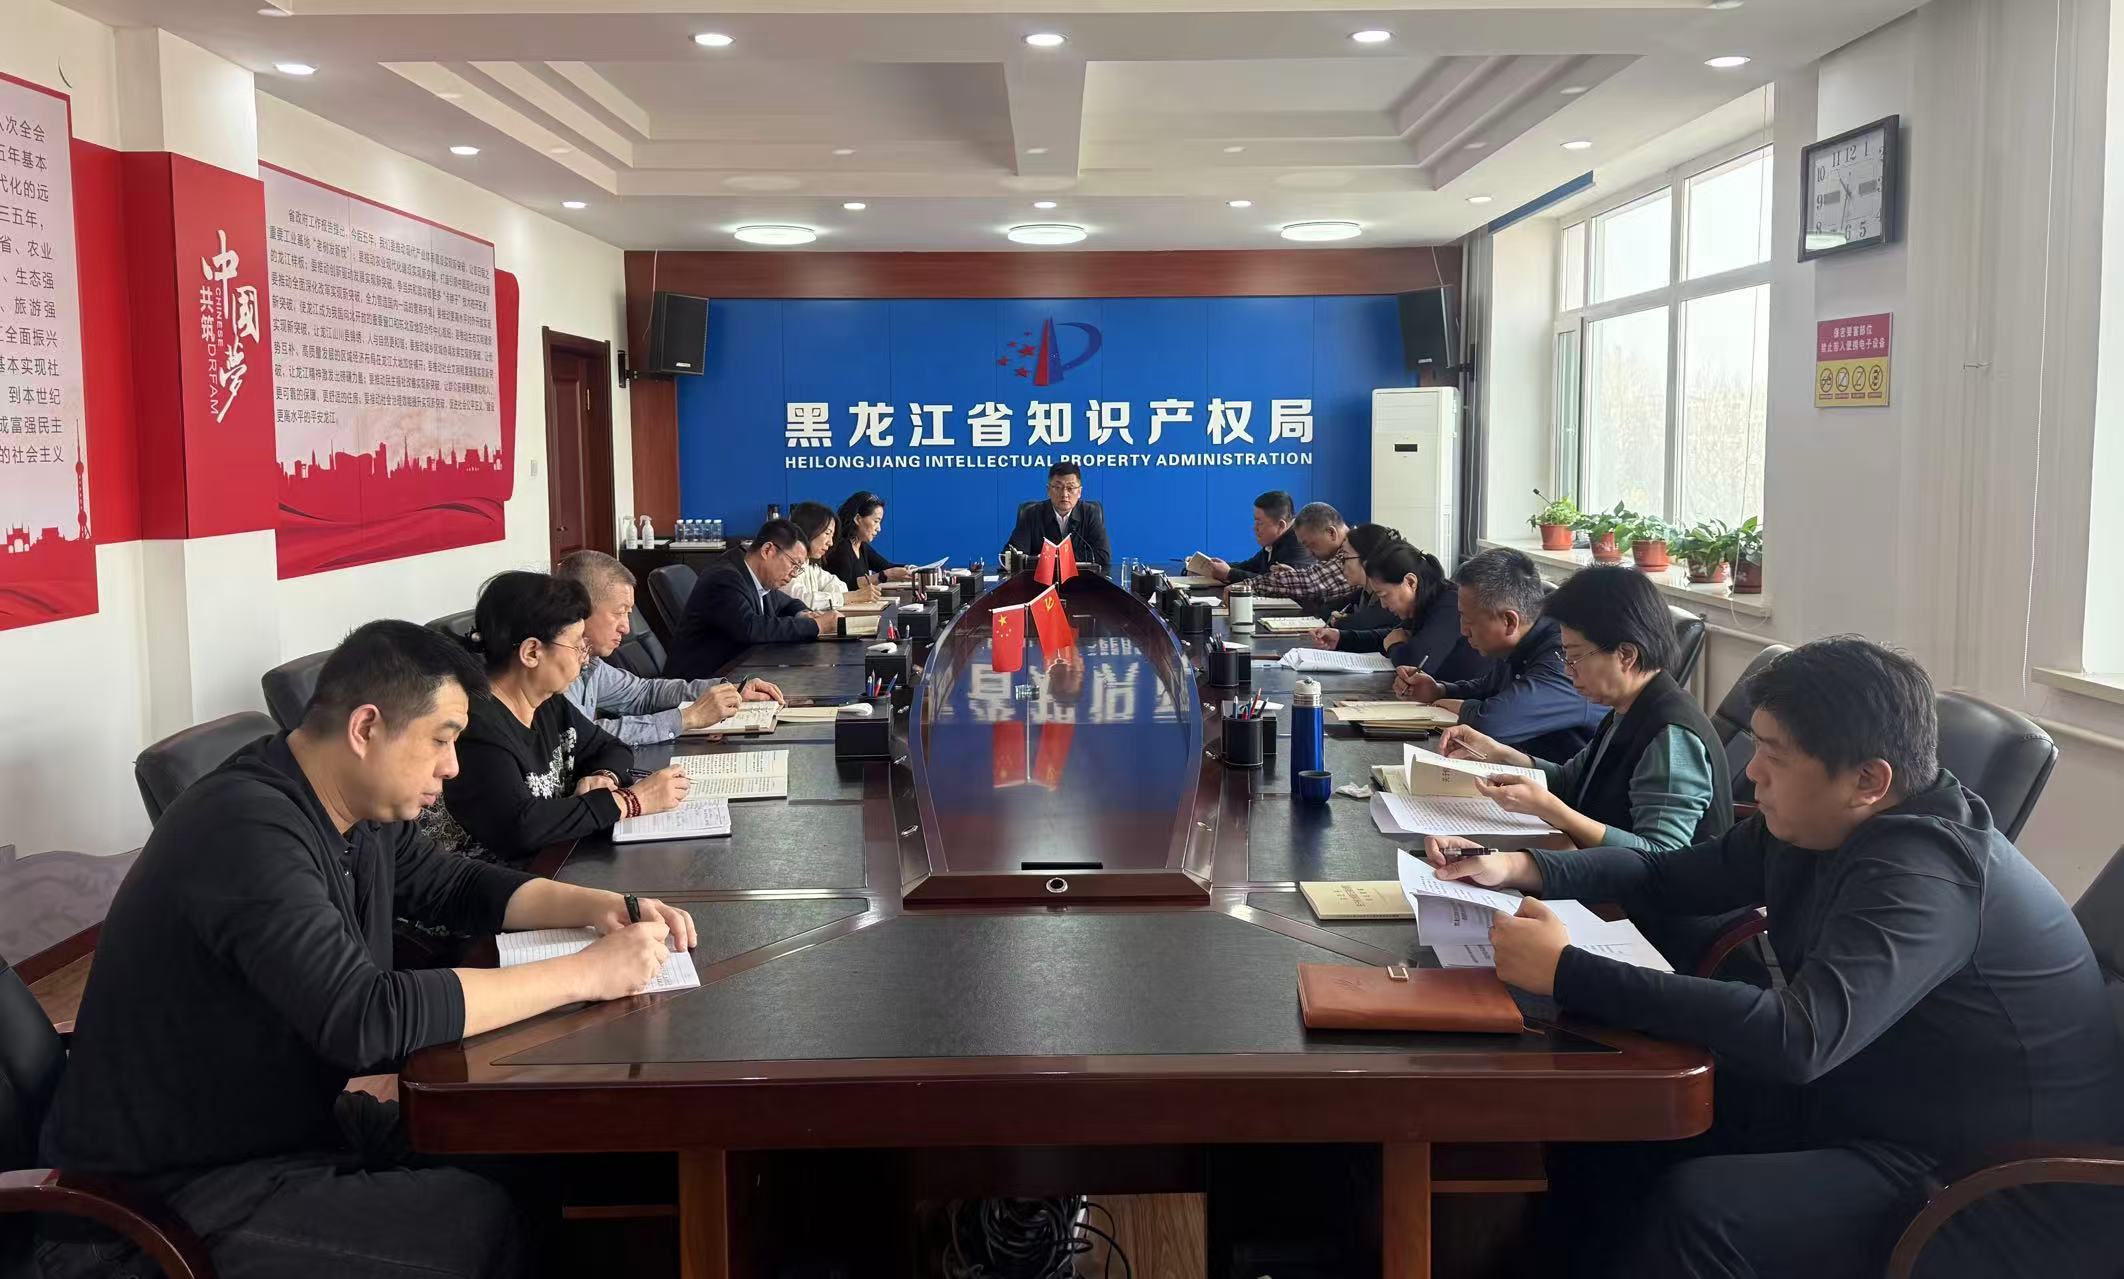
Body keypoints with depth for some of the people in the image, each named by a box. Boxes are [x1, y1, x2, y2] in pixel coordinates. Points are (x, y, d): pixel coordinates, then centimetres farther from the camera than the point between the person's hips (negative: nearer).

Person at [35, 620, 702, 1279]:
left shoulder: (364, 809, 1)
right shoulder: (248, 828, -27)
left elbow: (454, 885, 18)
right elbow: (369, 1019, -35)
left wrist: (601, 906, 0)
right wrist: (586, 974, -28)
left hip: (289, 1123, 9)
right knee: (482, 1224, -21)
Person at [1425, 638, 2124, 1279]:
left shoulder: (1923, 879, -28)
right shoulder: (1809, 826, -1)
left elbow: (1797, 1038, -40)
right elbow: (1672, 873, 14)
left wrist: (1567, 973, -38)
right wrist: (1523, 869, -3)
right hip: (1852, 1097, 9)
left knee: (1698, 1210, -27)